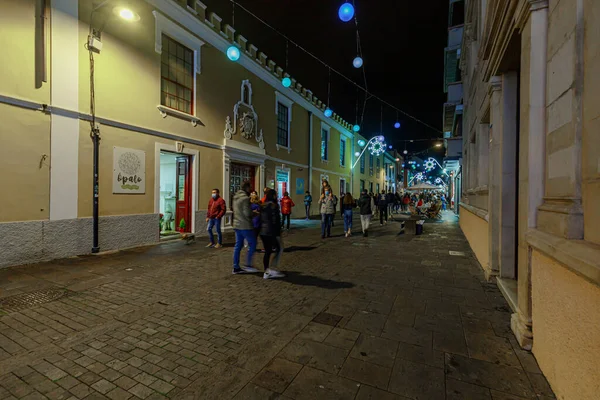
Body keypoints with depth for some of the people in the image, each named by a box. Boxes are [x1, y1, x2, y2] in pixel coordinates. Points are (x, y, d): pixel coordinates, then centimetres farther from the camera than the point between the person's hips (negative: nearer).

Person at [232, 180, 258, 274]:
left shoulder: (236, 197, 13)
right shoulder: (245, 198, -15)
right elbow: (247, 213, -21)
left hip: (237, 225, 9)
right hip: (245, 226, -9)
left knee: (238, 246, 11)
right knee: (252, 244, 4)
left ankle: (236, 267, 16)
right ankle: (248, 265, 6)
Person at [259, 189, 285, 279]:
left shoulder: (263, 206, 12)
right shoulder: (274, 206, -12)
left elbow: (261, 219, 15)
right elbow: (276, 221, -15)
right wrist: (278, 234, -12)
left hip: (262, 232, 8)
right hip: (270, 232, -8)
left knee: (267, 251, 13)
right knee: (280, 248, 7)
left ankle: (267, 271, 17)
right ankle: (272, 269, 2)